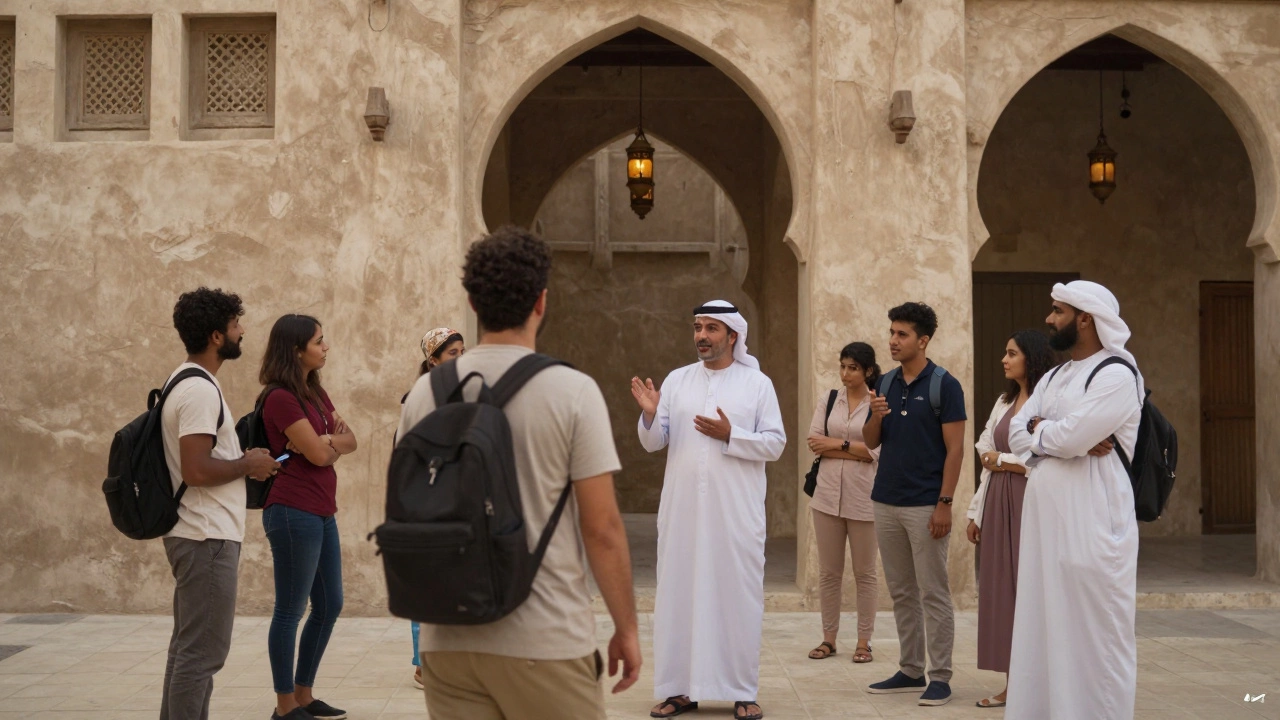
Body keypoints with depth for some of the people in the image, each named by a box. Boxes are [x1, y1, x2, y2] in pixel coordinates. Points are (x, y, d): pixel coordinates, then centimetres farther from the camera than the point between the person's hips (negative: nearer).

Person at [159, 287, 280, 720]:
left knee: (189, 646, 16)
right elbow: (196, 470, -26)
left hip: (198, 534, 11)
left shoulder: (189, 382, 14)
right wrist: (247, 465, -13)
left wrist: (241, 459, 12)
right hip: (207, 537, -11)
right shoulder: (200, 390, -19)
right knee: (203, 652, -6)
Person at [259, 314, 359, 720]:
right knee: (291, 610, -1)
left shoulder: (315, 392, 15)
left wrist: (328, 441, -9)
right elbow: (317, 453, -16)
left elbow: (350, 442, 10)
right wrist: (335, 440, 3)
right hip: (294, 513, -9)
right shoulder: (280, 397, -13)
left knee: (329, 606, 13)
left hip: (322, 512, 9)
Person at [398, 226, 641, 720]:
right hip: (545, 643, -4)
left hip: (448, 639, 4)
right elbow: (602, 528, -9)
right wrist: (626, 627, 1)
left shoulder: (425, 393, 3)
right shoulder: (572, 392, -9)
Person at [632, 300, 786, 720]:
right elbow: (653, 443, 5)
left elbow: (775, 444, -3)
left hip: (737, 512, -2)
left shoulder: (758, 383, 1)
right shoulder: (676, 380, 7)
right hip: (682, 509, 2)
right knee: (679, 592, 5)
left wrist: (730, 435, -15)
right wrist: (650, 416, -14)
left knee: (738, 595, 2)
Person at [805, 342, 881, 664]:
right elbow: (814, 442, -2)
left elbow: (878, 450, -11)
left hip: (862, 497, -3)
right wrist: (855, 450, -9)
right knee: (828, 571, 8)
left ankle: (864, 641, 14)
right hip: (828, 493, 3)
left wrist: (836, 444, -7)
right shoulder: (827, 400, 8)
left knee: (865, 572, 6)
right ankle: (829, 638, 17)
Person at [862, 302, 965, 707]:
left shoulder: (944, 385, -7)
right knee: (901, 593, 11)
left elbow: (955, 449, -10)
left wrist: (945, 503, -16)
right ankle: (910, 671, 20)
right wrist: (875, 416, -9)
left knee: (933, 594, -1)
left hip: (926, 505, -6)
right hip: (886, 502, 6)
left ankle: (940, 676, 6)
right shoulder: (886, 383, 10)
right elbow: (871, 442, 12)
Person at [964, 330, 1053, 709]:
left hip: (1029, 503, -7)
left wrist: (1003, 460, -6)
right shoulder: (1003, 403, 15)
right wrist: (976, 512, 13)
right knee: (1001, 591, 7)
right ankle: (1013, 683, 13)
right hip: (997, 504, 8)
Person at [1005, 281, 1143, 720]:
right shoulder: (1053, 378, 17)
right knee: (1045, 629, 11)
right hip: (1044, 518, 8)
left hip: (1092, 522, -8)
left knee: (1091, 633, -2)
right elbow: (1017, 435, 7)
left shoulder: (1117, 375, -10)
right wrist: (1061, 436, -10)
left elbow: (1069, 436, -20)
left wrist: (1038, 428, 0)